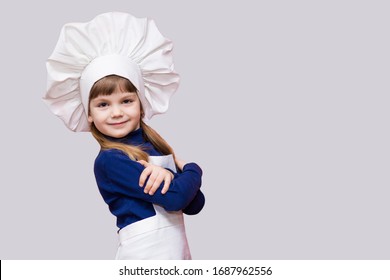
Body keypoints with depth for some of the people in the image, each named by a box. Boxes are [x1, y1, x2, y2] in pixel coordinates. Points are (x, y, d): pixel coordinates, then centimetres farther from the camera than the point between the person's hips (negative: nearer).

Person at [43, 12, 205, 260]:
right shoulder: (109, 160, -14)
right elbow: (174, 198, -20)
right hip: (145, 254, -6)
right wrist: (193, 170, -3)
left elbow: (195, 204, 2)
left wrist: (169, 174, -14)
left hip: (179, 248, 6)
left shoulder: (157, 146, 6)